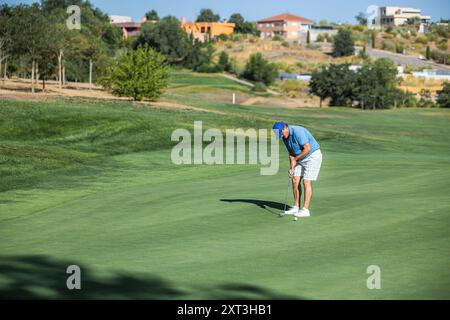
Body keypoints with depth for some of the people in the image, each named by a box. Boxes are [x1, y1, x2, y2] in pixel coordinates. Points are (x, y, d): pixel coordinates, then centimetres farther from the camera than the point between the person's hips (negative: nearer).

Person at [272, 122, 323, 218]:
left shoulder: (298, 132, -28)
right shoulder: (285, 137, 0)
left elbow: (308, 149, -28)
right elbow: (291, 153, 8)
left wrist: (295, 159, -17)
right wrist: (291, 166, -7)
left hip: (313, 156, -9)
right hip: (300, 158, 9)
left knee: (306, 182, -12)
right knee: (295, 180, 3)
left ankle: (305, 210, -9)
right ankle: (296, 207, 10)